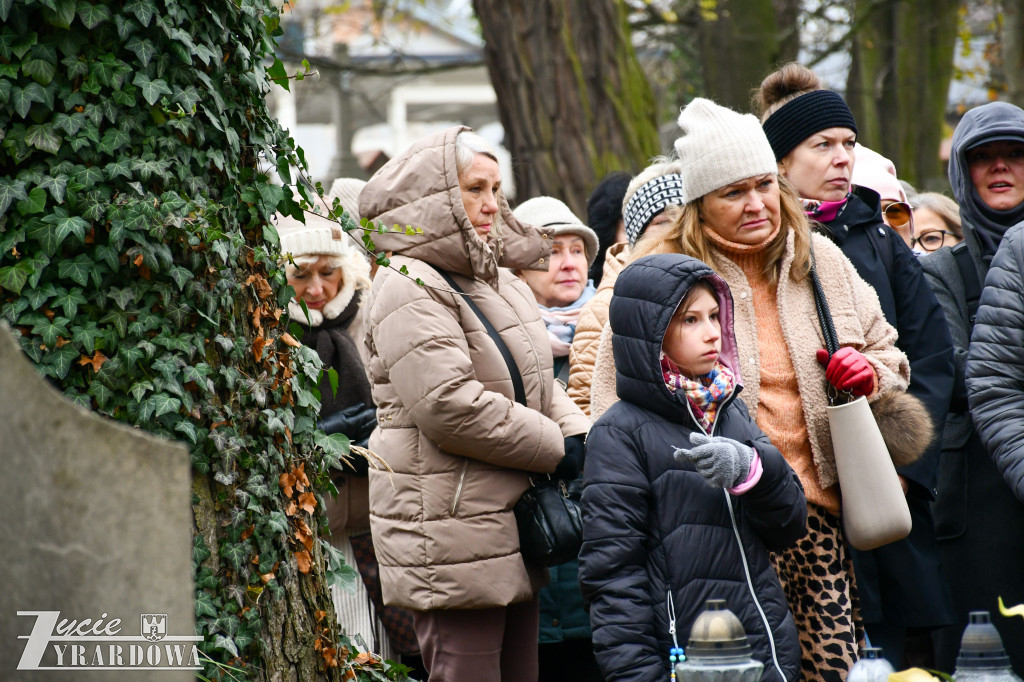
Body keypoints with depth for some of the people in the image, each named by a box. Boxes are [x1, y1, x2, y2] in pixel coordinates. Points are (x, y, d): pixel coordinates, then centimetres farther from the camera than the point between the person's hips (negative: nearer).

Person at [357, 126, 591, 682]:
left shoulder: (499, 282, 17)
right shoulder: (408, 289, -14)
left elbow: (538, 385, 24)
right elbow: (450, 405, -23)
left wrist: (581, 436, 2)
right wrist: (556, 449, -15)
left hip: (511, 529, 10)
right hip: (452, 535, -10)